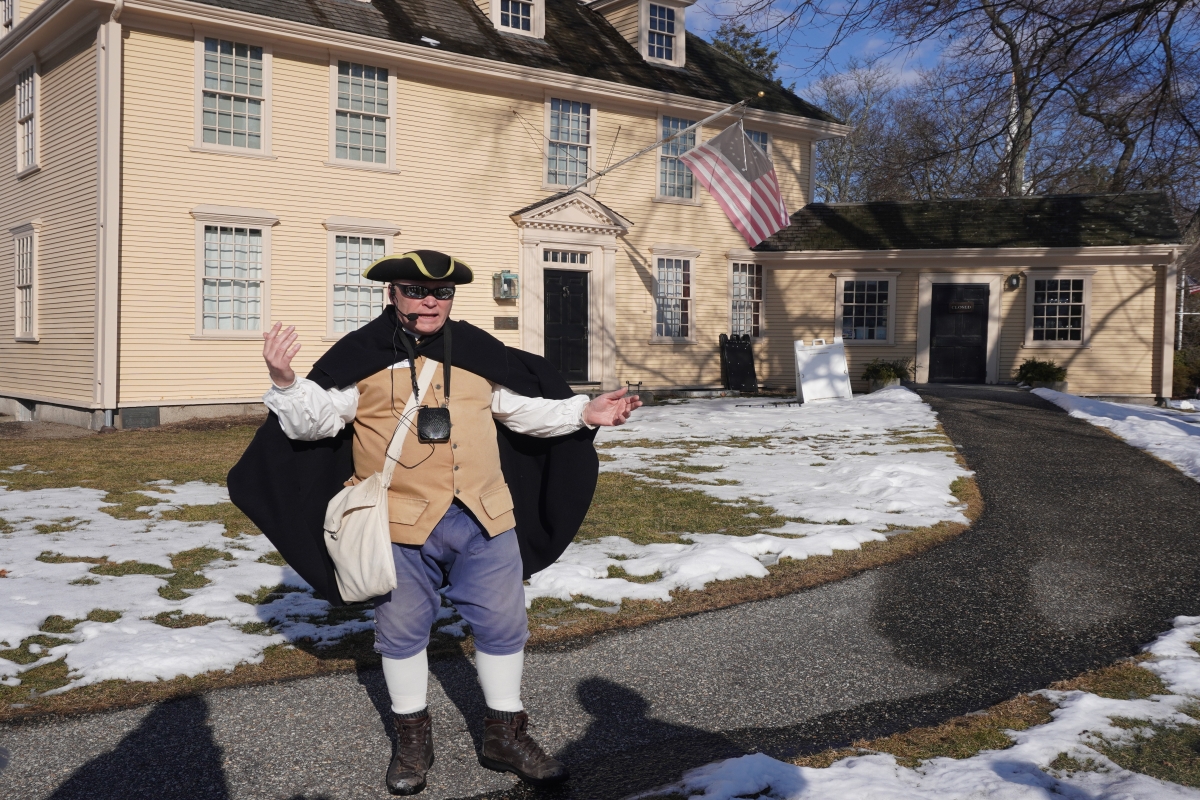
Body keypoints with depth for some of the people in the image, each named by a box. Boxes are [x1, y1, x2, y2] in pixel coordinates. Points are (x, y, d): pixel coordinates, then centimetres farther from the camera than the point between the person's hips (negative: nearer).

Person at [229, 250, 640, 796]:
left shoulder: (478, 351, 10)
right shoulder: (361, 355, -1)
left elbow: (525, 408, 18)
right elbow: (314, 419, -5)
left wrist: (584, 413, 8)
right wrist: (284, 381, -23)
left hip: (485, 520, 3)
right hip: (401, 524, -2)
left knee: (502, 627, 10)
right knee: (402, 632, 11)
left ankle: (505, 734, 29)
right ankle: (412, 737, 33)